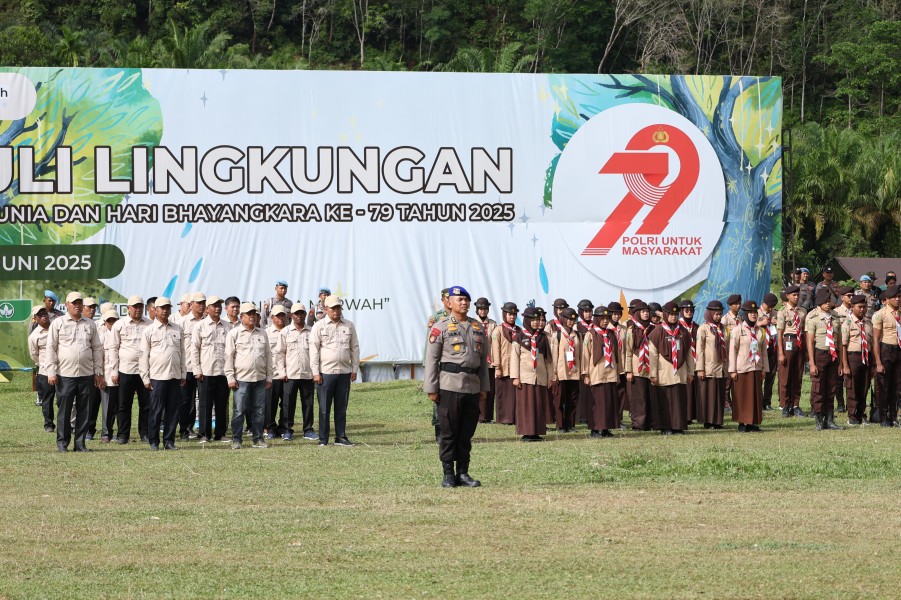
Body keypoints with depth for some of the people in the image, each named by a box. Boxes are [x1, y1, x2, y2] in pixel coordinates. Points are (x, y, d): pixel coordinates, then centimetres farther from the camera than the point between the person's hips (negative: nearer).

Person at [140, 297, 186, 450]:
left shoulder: (178, 330, 12)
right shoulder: (148, 331, 2)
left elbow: (182, 353, 16)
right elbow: (144, 356, 1)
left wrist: (183, 374, 11)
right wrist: (146, 378, -4)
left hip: (175, 376, 3)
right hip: (157, 376, -3)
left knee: (173, 410, 3)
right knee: (156, 410, -2)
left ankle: (169, 440, 9)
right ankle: (154, 441, 4)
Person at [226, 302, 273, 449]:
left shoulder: (262, 334, 13)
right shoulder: (234, 334, 1)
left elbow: (268, 355, 17)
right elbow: (229, 357, -1)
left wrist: (269, 376, 13)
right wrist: (230, 378, -7)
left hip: (260, 378, 4)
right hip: (242, 378, -4)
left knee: (259, 410, 6)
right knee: (239, 410, -5)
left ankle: (258, 438, 13)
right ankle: (236, 440, 0)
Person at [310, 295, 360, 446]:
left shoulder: (349, 326, 9)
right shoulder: (319, 326, 0)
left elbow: (354, 348, 14)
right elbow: (314, 350, -2)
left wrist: (354, 369, 9)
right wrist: (315, 372, -7)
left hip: (344, 372, 3)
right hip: (326, 372, -3)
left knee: (341, 407, 7)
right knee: (324, 408, 0)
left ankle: (341, 437, 13)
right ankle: (323, 439, 3)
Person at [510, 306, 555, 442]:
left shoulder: (542, 336, 10)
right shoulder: (521, 336, 1)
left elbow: (548, 358, 13)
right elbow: (514, 357, -2)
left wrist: (551, 376, 11)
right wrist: (515, 377, -8)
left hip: (540, 377, 3)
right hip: (525, 376, -3)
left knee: (540, 404, 3)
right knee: (526, 404, -3)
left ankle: (537, 432, 7)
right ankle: (526, 432, -1)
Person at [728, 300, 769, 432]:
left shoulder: (760, 331, 9)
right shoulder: (737, 330, -5)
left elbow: (763, 350, 14)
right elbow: (732, 350, -6)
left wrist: (764, 368, 10)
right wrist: (732, 370, -9)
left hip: (756, 368, 5)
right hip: (742, 369, -5)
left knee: (756, 395, 5)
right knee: (742, 396, -1)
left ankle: (753, 422, 11)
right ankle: (742, 423, 5)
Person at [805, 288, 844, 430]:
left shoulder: (835, 317, 8)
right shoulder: (813, 317, -8)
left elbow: (839, 340, 12)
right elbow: (810, 341, -10)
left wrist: (841, 361, 9)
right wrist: (812, 363, -15)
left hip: (833, 355, 5)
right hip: (819, 353, -5)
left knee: (831, 389, 8)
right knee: (818, 389, -3)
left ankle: (829, 420, 14)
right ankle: (819, 421, 4)